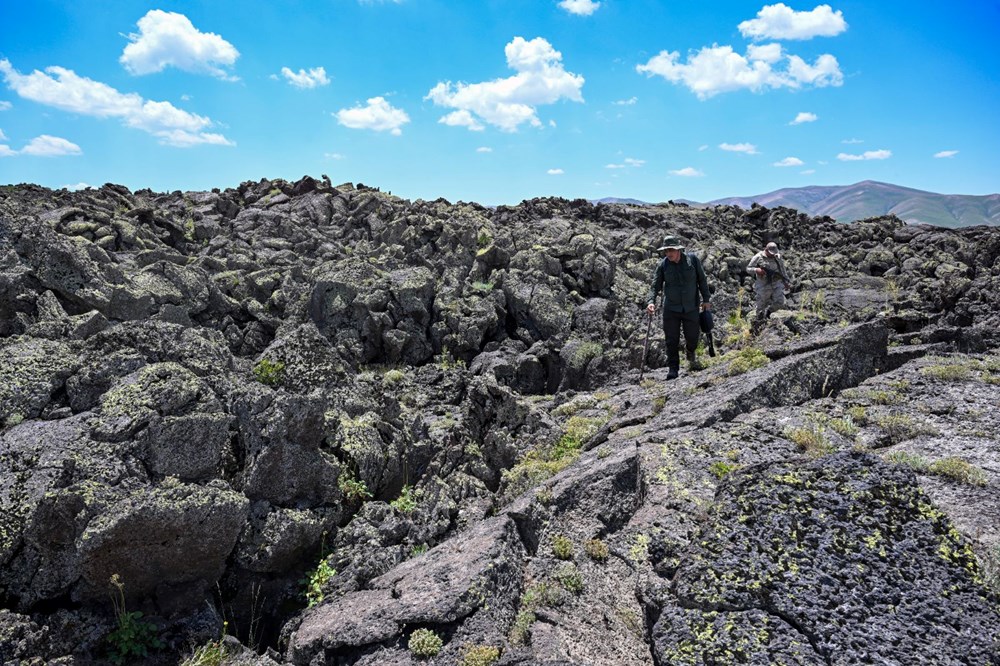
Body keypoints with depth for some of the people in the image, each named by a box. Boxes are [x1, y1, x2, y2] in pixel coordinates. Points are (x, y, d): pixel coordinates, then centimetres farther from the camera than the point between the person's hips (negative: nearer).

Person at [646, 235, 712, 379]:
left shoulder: (692, 259, -5)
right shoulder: (662, 265, -5)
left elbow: (702, 280, 4)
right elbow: (655, 286, -4)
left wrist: (706, 299, 4)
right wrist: (651, 301, -21)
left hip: (691, 307, 0)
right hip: (671, 308, 0)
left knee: (693, 336, 10)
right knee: (672, 340, -2)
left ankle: (691, 355, 43)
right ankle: (672, 368, 8)